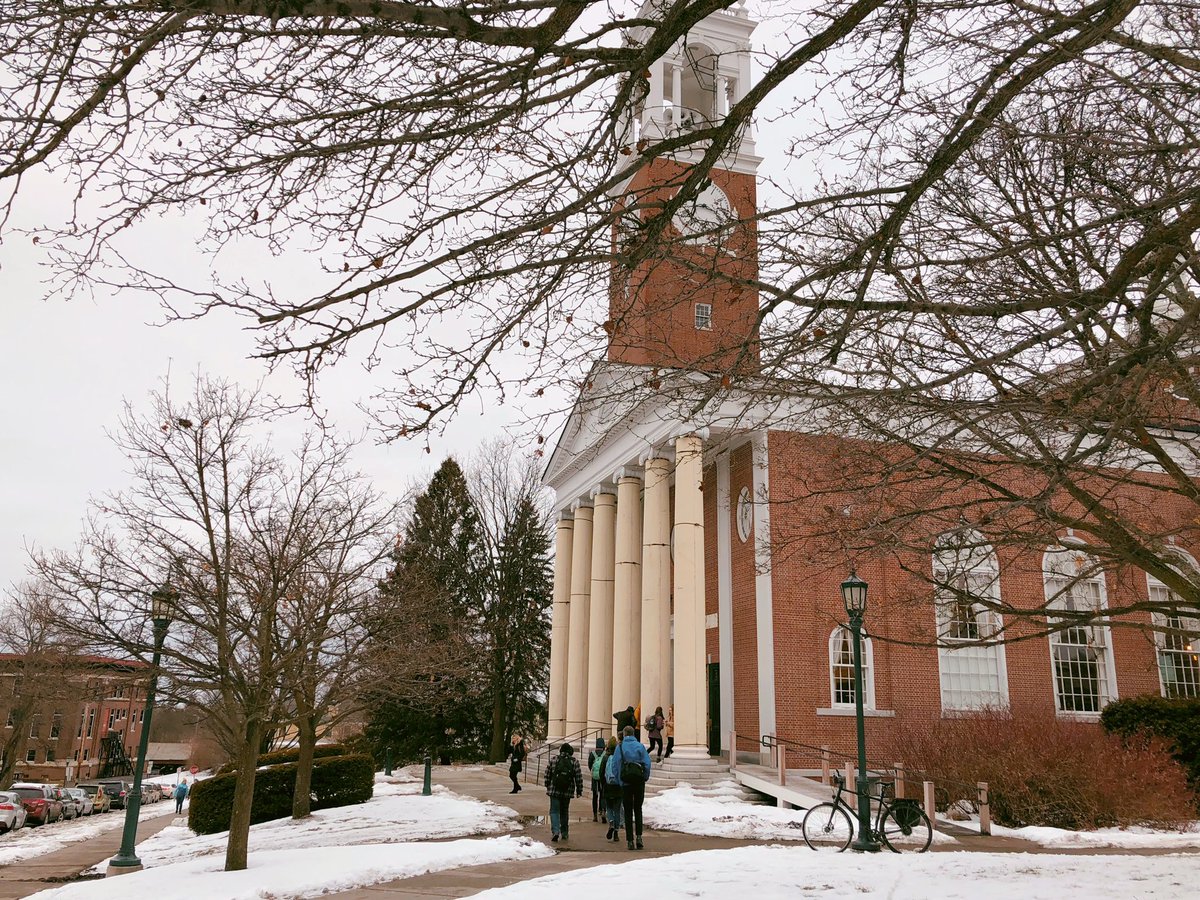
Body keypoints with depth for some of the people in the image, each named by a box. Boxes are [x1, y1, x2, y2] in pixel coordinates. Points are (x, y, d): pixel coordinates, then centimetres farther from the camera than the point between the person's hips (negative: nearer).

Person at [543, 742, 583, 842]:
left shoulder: (554, 759, 1)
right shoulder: (574, 762, 0)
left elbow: (547, 773, 5)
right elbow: (579, 777, 0)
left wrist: (547, 786, 18)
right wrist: (579, 791, 8)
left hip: (554, 790, -1)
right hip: (567, 792, 1)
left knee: (554, 811, 2)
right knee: (564, 812, 16)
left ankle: (555, 831, -16)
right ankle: (564, 833, 22)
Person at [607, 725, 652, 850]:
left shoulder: (620, 747, -1)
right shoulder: (640, 746, 0)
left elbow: (614, 765, -3)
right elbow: (647, 763, -5)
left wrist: (618, 781, 5)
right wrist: (644, 778, 6)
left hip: (626, 783, -1)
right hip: (639, 782, 1)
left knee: (628, 812, 6)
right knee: (638, 810, 13)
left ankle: (630, 840, 2)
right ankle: (638, 836, -1)